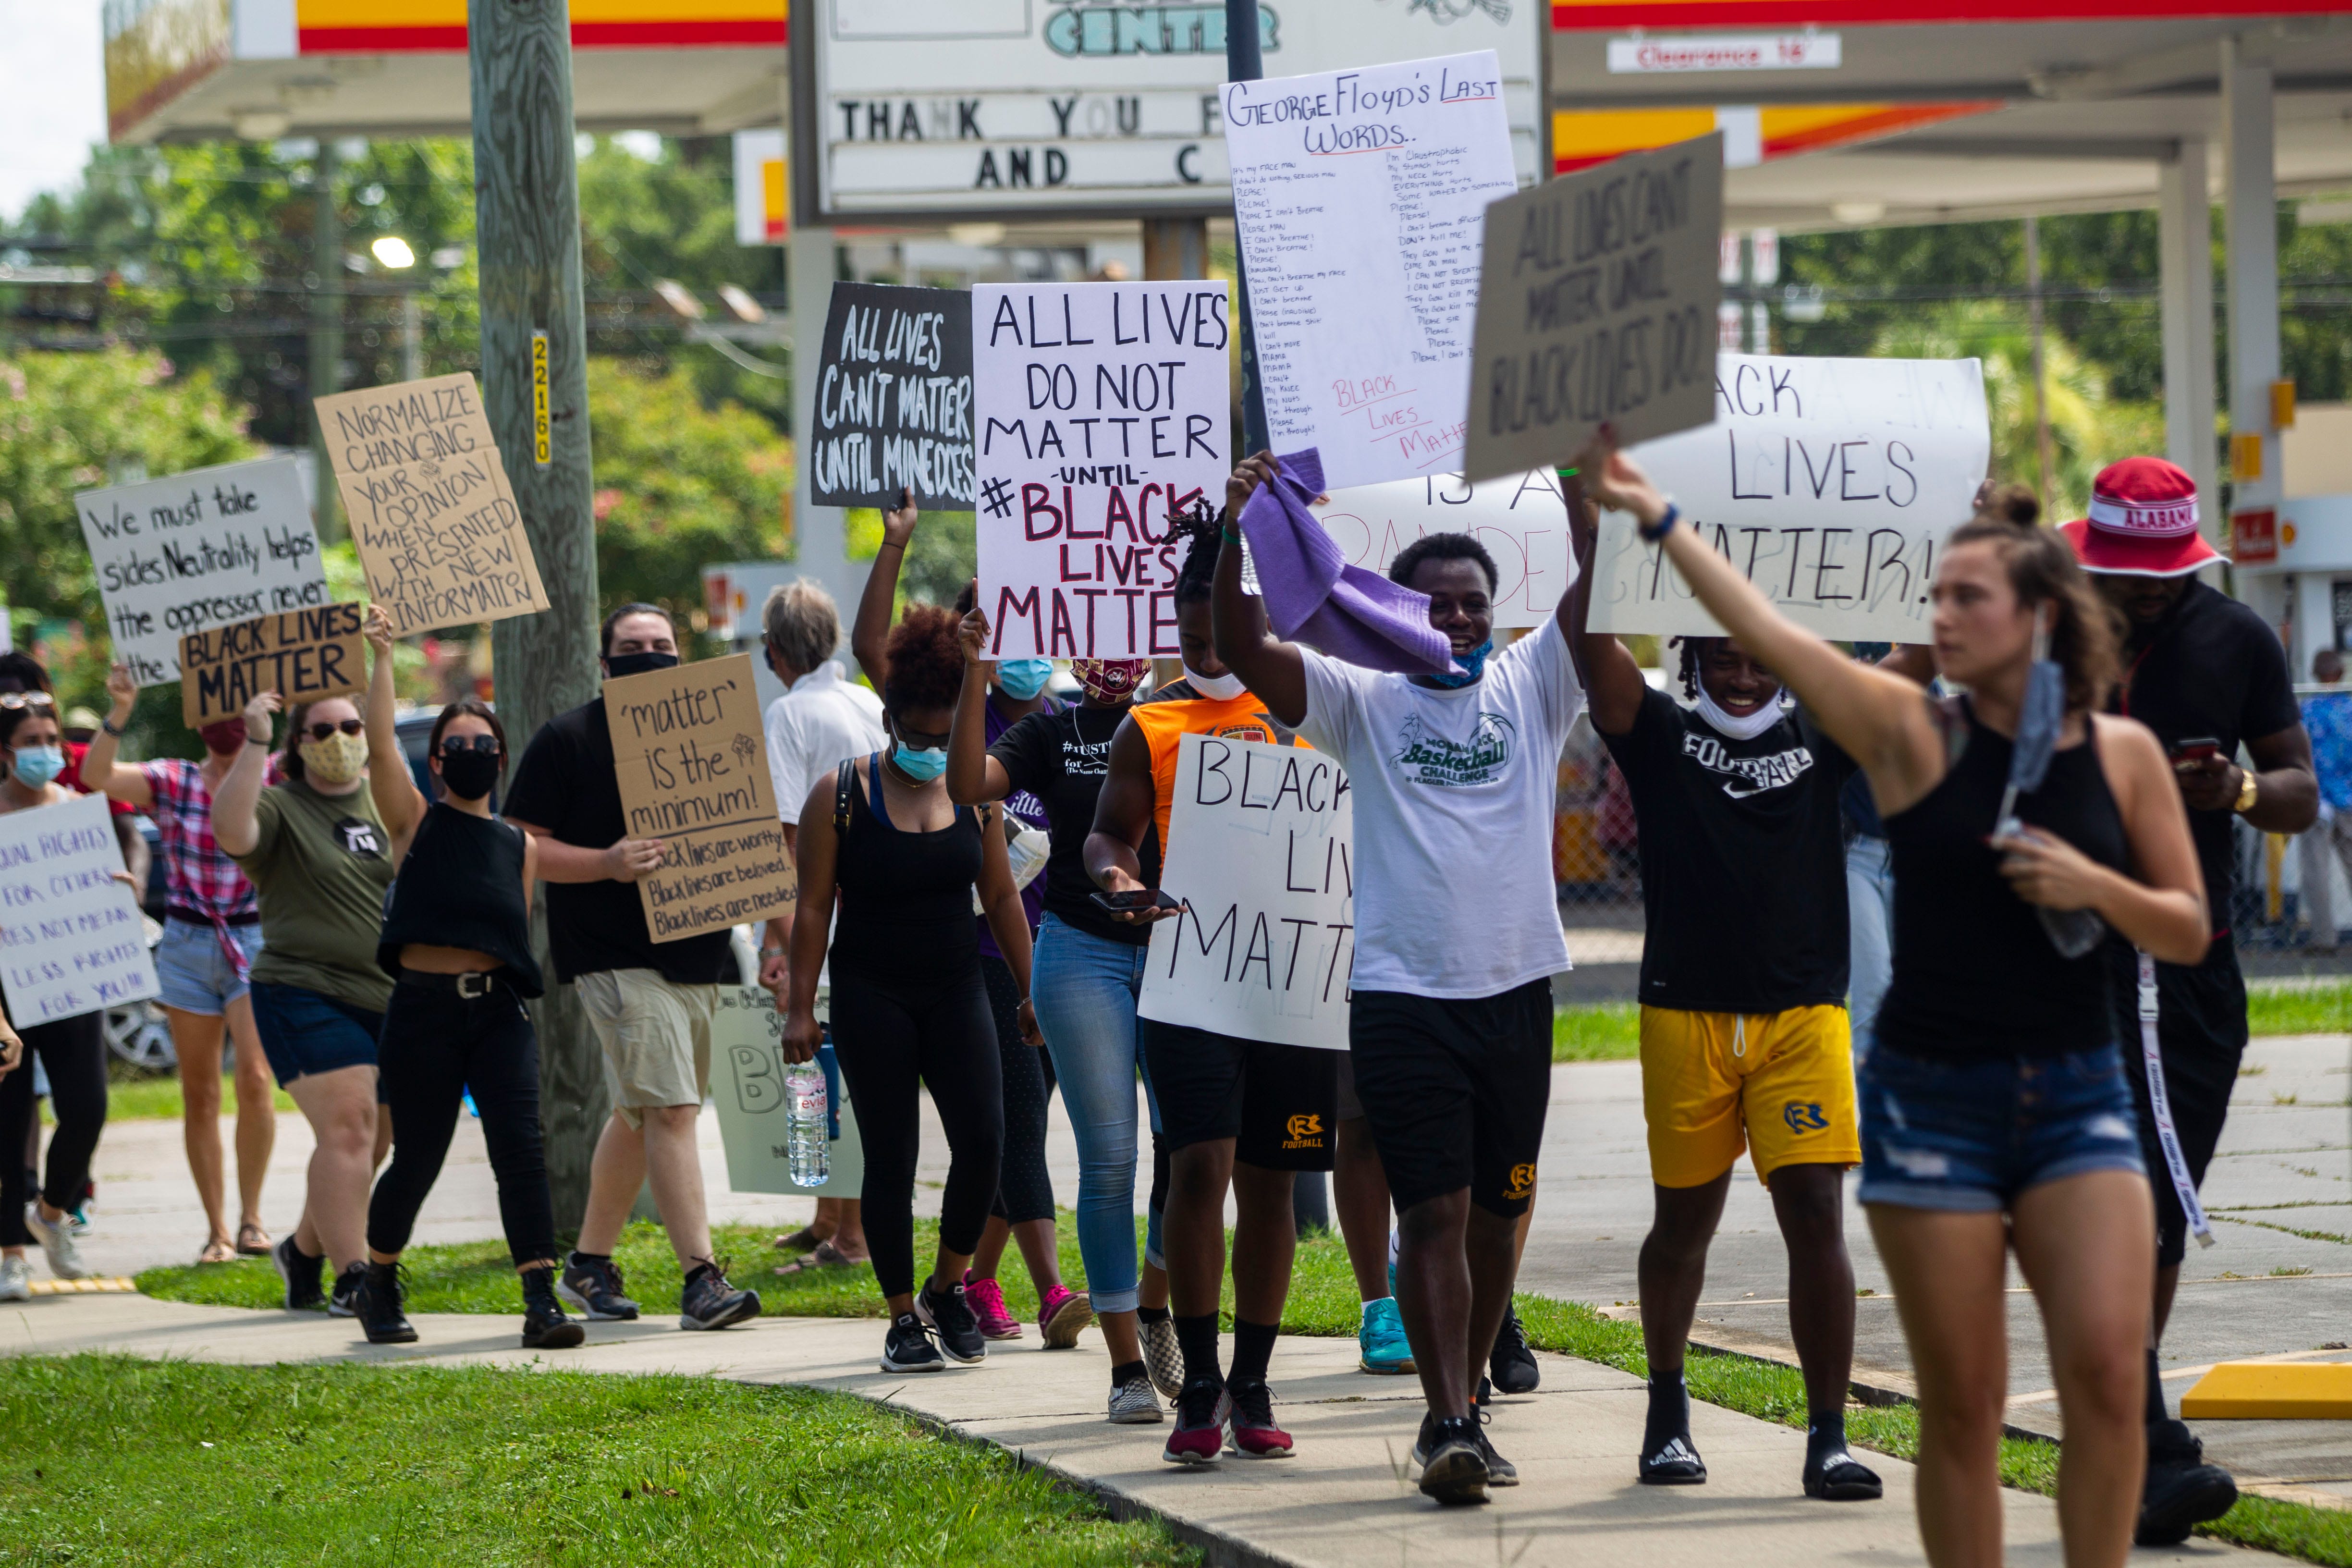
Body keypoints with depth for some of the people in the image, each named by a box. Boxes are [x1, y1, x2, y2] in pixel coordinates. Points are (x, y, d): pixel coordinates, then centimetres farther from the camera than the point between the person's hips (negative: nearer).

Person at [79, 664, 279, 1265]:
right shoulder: (170, 782, -1)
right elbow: (96, 775, -15)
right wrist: (119, 713, -29)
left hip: (255, 944, -1)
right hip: (187, 946, 1)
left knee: (255, 1078, -16)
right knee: (200, 1094, 4)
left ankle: (250, 1216, -4)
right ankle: (216, 1230, 11)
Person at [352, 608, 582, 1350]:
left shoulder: (520, 845, 15)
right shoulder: (416, 823, 6)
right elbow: (381, 740, -5)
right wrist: (382, 656, -7)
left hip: (497, 1009, 2)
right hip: (422, 1007, -2)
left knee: (520, 1149, -10)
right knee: (418, 1156, 4)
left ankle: (542, 1301, -13)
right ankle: (379, 1287, 26)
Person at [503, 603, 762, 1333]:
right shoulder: (567, 740, -2)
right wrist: (607, 864, -20)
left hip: (697, 951, 6)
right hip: (615, 958, -6)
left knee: (640, 1113, 13)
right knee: (670, 1108, -16)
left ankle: (589, 1263, 26)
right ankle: (700, 1277, -20)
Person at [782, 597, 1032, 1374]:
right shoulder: (841, 795, -4)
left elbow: (1002, 897, 12)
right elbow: (814, 906, -4)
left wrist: (1030, 990, 10)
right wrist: (800, 1008, -8)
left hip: (956, 990, 3)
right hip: (872, 996, -3)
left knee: (983, 1141, -9)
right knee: (891, 1155, -2)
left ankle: (949, 1287, 13)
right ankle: (904, 1318, 6)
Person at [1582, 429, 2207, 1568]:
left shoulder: (2123, 752, 2)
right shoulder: (1913, 736, -1)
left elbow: (2189, 932, 7)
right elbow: (1765, 632, -10)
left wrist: (2095, 887, -12)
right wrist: (1655, 518, -18)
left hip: (2076, 1098, 1)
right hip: (1931, 1094, 0)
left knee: (2106, 1368, -15)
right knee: (1961, 1402, 1)